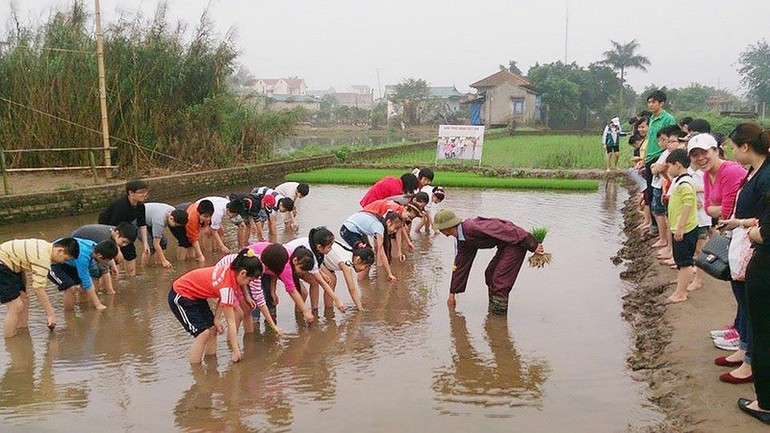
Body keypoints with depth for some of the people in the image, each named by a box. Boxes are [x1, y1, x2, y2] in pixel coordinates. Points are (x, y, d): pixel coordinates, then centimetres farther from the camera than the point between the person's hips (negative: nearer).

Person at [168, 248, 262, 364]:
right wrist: (235, 350, -19)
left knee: (212, 327, 4)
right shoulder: (227, 287, -32)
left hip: (195, 295, 9)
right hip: (180, 297, -8)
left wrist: (215, 316, -8)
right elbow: (231, 322, -25)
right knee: (202, 332, -13)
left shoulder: (230, 271, -10)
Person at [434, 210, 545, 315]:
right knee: (490, 274, 16)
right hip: (505, 246, 10)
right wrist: (452, 294, 23)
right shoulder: (462, 241, 8)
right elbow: (461, 265, 18)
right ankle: (492, 312, 26)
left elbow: (502, 230, -25)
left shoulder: (471, 228, -25)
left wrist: (533, 245, -22)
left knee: (499, 280, -10)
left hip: (516, 242, -10)